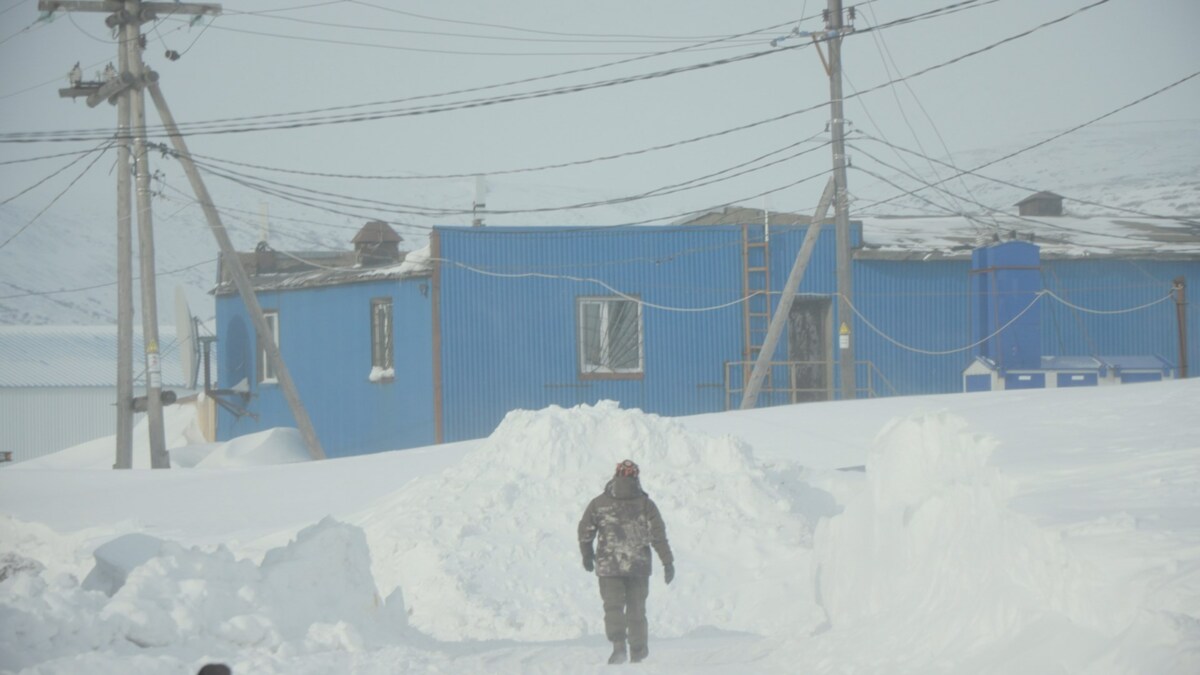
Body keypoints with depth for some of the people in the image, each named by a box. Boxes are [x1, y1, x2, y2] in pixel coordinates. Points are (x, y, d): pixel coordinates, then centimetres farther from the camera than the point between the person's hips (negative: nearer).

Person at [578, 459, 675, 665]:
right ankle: (637, 652, 18)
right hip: (639, 566, 1)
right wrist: (668, 562, -2)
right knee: (636, 609, 12)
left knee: (613, 607, 1)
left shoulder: (599, 503, -2)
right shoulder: (646, 504, -3)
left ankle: (619, 646, -18)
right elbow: (658, 535, -6)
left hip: (608, 566, -1)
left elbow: (585, 530, 6)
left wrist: (587, 555, 22)